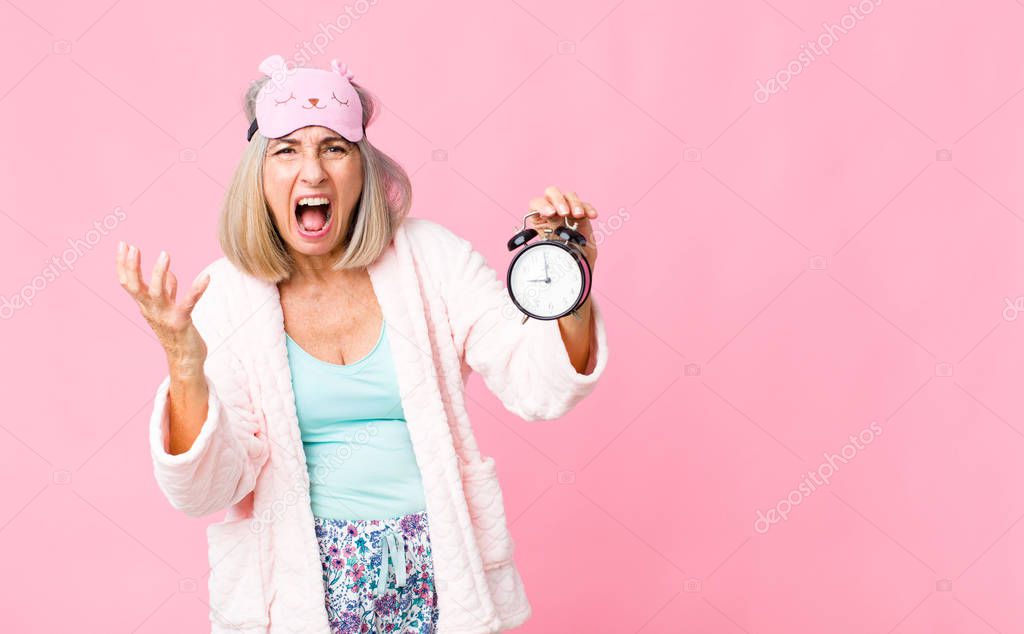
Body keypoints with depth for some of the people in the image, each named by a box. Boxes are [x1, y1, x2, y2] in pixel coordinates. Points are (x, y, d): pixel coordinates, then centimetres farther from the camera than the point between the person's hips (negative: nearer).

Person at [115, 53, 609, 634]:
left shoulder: (429, 256, -4)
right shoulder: (223, 297, -7)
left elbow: (538, 391, -8)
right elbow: (204, 491, -12)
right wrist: (185, 364, -28)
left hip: (437, 569, 1)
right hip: (300, 578, -1)